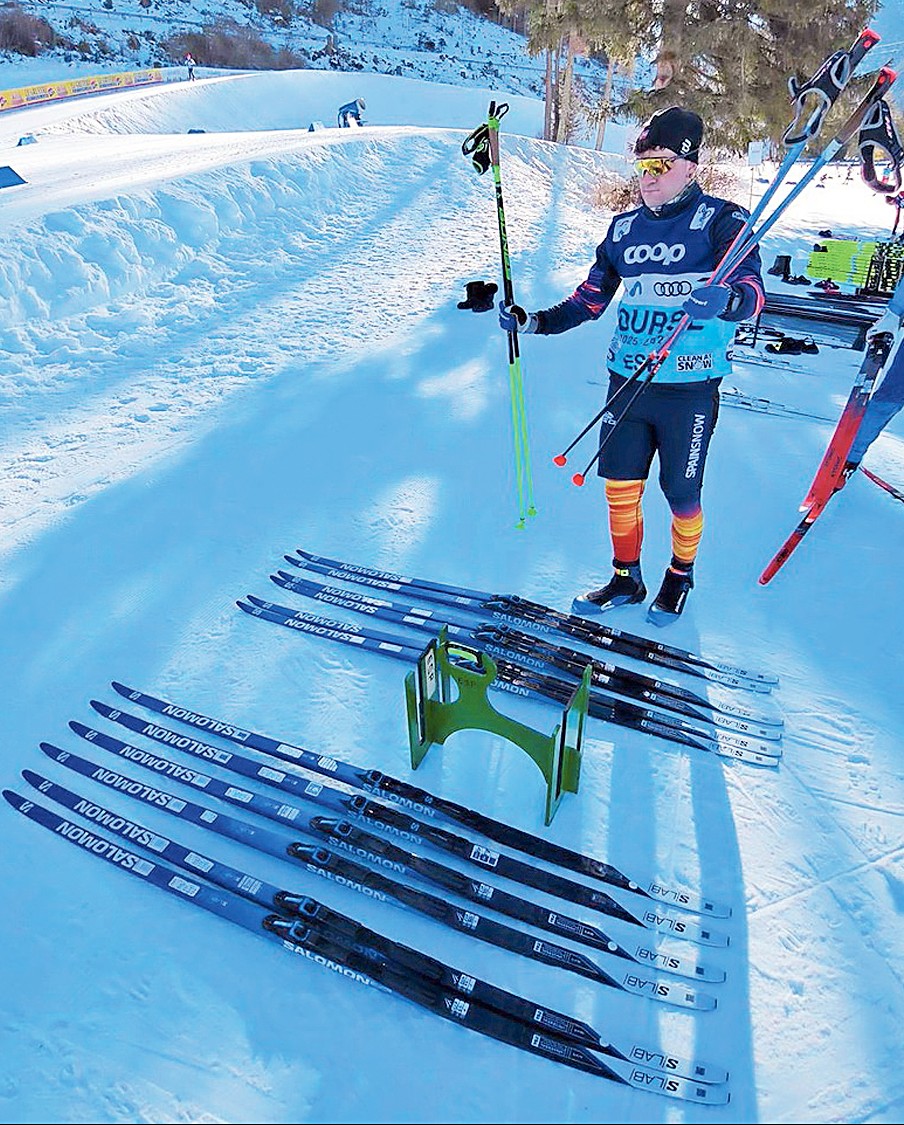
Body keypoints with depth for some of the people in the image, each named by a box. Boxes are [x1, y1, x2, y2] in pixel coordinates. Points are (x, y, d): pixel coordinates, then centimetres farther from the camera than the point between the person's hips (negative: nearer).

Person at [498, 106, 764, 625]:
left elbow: (751, 288, -17)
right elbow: (591, 298, 17)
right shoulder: (625, 227, 11)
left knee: (682, 494, 5)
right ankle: (626, 579, 27)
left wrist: (725, 299, -41)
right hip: (627, 382, 5)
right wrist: (534, 321, 5)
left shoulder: (722, 220, -4)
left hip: (689, 390, -4)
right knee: (620, 487, 8)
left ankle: (681, 575, 32)